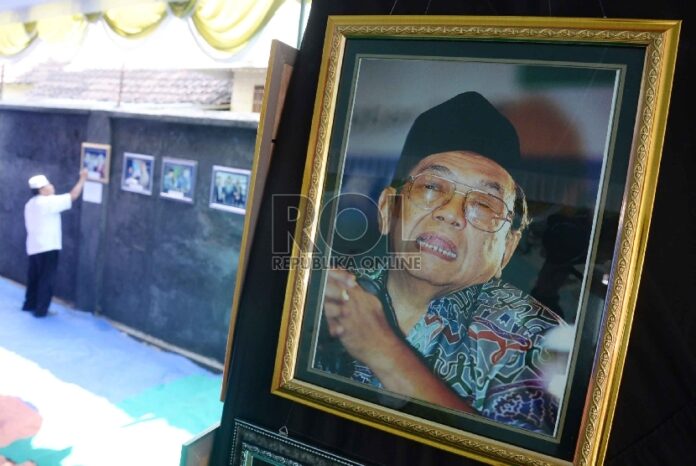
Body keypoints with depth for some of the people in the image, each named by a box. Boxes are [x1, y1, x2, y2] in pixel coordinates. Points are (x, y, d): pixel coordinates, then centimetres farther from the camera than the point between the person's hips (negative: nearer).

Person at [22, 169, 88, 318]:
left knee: (34, 277, 19)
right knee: (46, 279, -1)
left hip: (34, 247, 9)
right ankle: (41, 310, 3)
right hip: (47, 247, -9)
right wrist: (82, 179, -8)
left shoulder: (31, 204, 13)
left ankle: (29, 304, 29)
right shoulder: (48, 202, -15)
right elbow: (72, 196, -15)